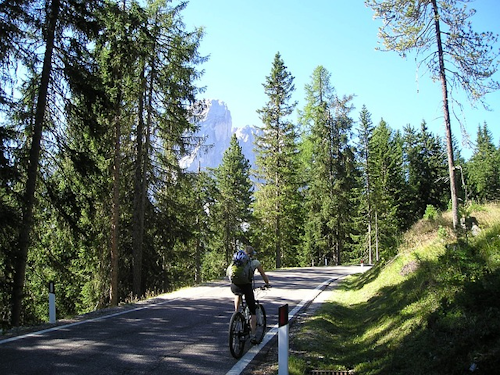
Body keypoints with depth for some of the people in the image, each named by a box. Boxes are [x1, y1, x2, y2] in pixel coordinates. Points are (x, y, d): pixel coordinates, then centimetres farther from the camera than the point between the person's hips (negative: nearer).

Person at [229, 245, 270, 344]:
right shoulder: (256, 262, 15)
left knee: (237, 294, 41)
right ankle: (252, 336, 5)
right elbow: (264, 276, 24)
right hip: (246, 286, -3)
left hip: (234, 286, 3)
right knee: (253, 311, 11)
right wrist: (267, 284, 43)